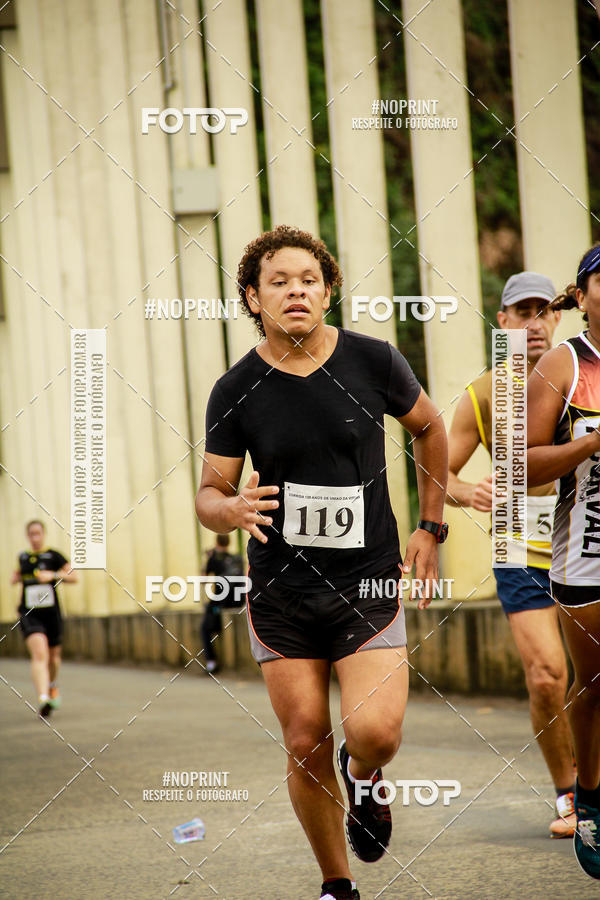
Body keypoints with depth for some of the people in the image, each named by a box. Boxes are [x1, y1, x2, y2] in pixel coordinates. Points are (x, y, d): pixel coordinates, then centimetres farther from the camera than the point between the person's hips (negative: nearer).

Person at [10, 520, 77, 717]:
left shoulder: (53, 556, -1)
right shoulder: (23, 557, 10)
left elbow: (73, 576, -6)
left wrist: (52, 575, -19)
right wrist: (16, 577, 14)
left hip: (51, 613, 0)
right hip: (29, 614, 0)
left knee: (53, 656, 17)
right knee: (39, 654, -21)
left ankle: (52, 685, 50)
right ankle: (43, 699, -35)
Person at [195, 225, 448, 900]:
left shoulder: (373, 361, -4)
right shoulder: (236, 391, -4)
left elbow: (428, 428, 14)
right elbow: (209, 494, 2)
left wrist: (431, 527, 12)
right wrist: (231, 509, -22)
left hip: (368, 581, -1)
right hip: (279, 590, 1)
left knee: (375, 731, -17)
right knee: (306, 745, 2)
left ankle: (365, 776, 21)